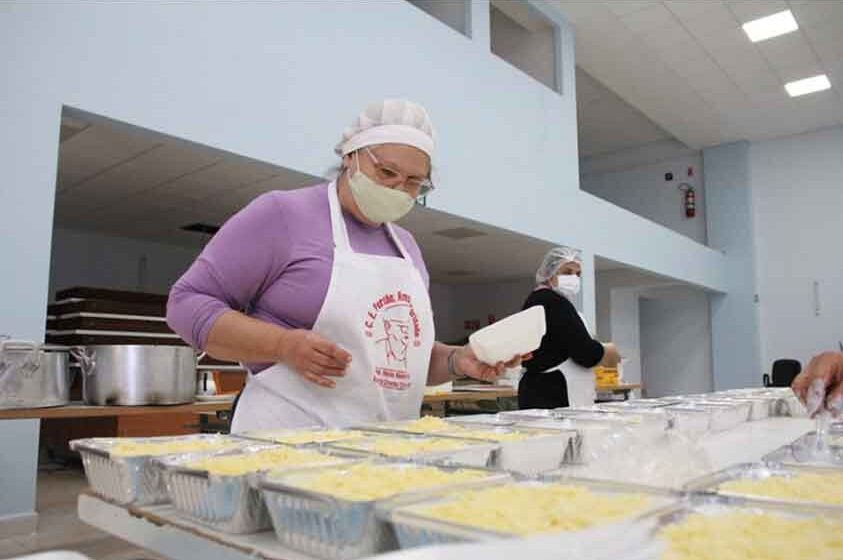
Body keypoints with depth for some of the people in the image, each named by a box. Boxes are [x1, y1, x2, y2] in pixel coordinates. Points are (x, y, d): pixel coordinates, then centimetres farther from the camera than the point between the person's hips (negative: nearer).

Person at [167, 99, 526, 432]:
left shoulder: (407, 247, 14)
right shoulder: (282, 213, -4)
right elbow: (189, 302, -5)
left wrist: (456, 360, 2)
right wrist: (284, 344, -18)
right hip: (290, 438, -5)